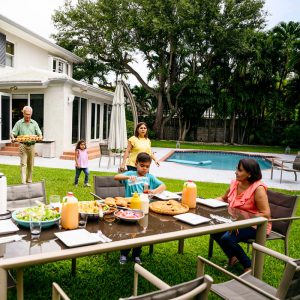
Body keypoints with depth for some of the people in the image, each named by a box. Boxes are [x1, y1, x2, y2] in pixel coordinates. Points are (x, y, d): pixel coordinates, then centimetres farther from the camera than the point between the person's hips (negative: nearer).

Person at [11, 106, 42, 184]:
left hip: (31, 146, 2)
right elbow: (13, 133, 2)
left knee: (30, 165, 9)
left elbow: (39, 133, 6)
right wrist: (13, 138, -21)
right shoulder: (19, 123, 5)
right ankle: (23, 182, -13)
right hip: (23, 146, -2)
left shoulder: (34, 123, 10)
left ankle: (29, 180, 20)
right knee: (23, 164, -9)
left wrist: (40, 137, -18)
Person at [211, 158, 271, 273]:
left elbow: (265, 214, -25)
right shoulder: (235, 183, -1)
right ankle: (233, 257, 14)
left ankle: (249, 266, -1)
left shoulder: (258, 188, -21)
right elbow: (223, 199, 17)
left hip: (254, 226, -7)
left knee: (227, 238, -26)